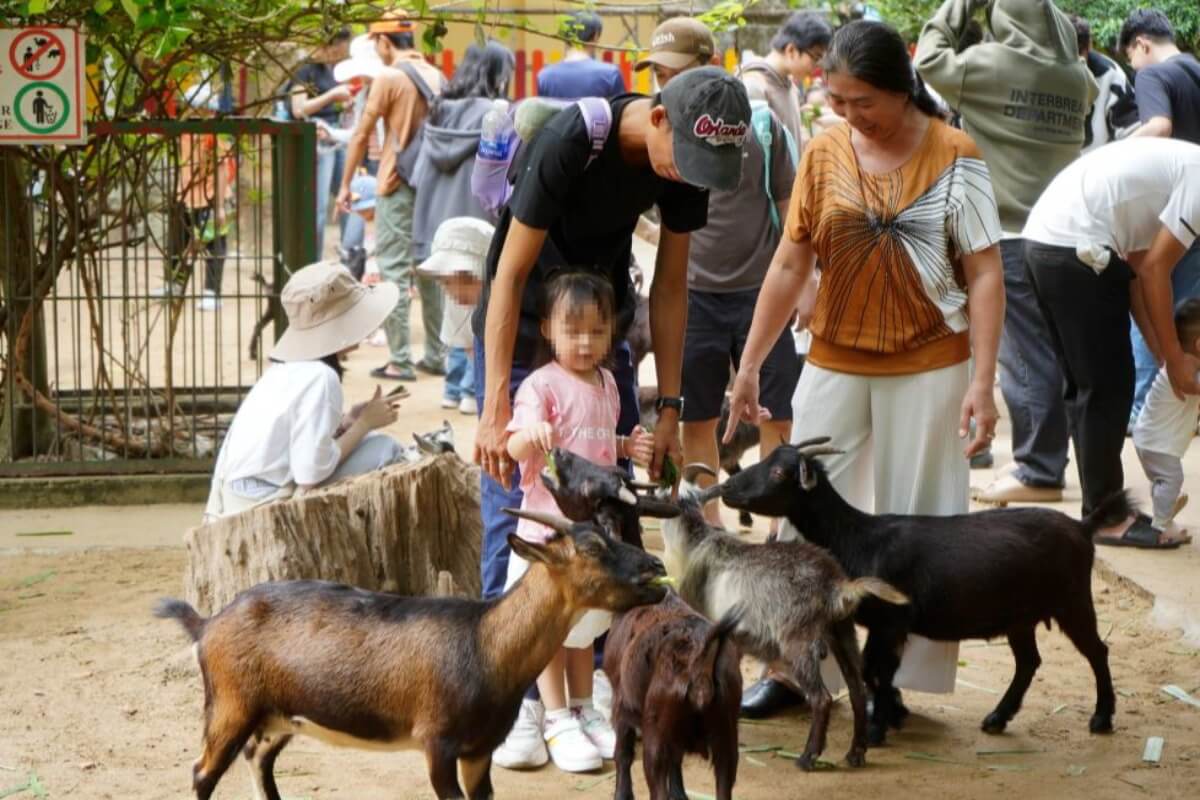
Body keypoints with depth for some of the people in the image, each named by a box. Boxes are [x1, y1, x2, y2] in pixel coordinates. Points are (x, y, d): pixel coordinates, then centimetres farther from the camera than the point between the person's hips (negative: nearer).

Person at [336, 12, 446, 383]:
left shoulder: (389, 77, -9)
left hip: (398, 186, -6)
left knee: (394, 271, -3)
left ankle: (400, 361, -5)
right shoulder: (437, 77, 7)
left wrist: (345, 185, 1)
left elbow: (361, 135, -6)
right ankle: (436, 355, 16)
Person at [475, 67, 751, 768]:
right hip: (520, 325, -5)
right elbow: (511, 274, -27)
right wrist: (496, 410, -28)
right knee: (514, 508, -8)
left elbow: (670, 287, -4)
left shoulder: (688, 163, -13)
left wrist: (669, 409, -5)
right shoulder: (571, 142, -31)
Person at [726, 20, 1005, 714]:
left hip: (928, 370, -3)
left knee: (914, 528, 3)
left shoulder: (954, 157, -8)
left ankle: (896, 679, 12)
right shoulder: (825, 153, 0)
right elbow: (790, 267, 5)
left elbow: (985, 275, -7)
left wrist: (983, 383, -14)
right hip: (835, 365, 3)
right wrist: (749, 366, 5)